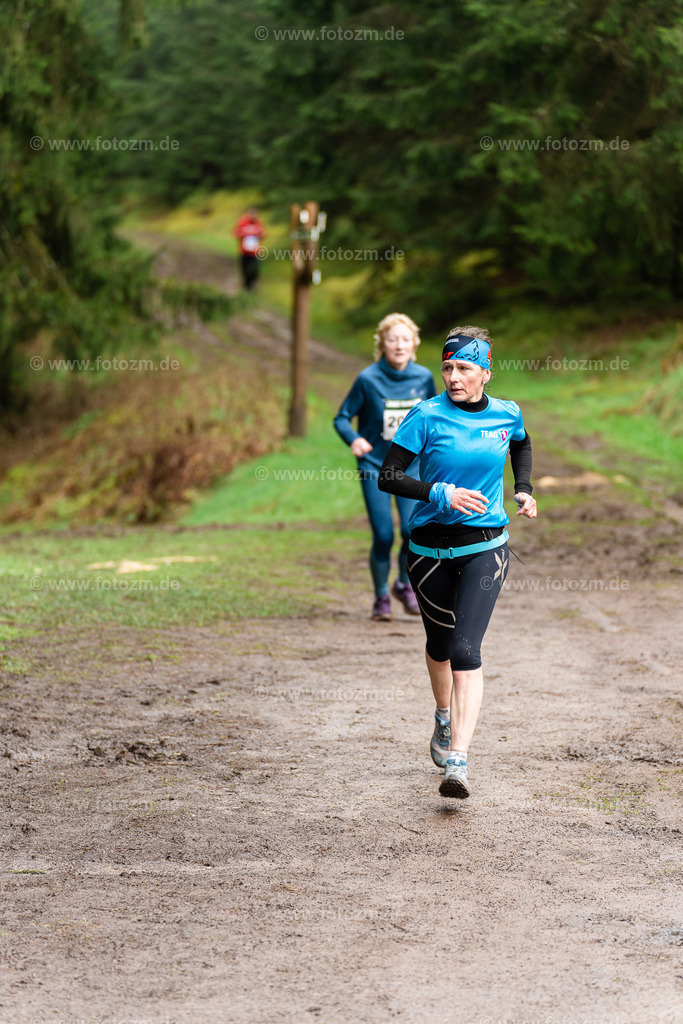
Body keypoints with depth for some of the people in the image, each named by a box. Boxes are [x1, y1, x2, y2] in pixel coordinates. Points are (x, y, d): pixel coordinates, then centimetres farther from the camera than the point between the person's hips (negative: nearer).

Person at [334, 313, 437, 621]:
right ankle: (381, 597, 16)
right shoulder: (368, 379, -13)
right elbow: (342, 418, -6)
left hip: (410, 463, 2)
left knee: (414, 528, -15)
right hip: (374, 464, -2)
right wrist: (354, 439, -25)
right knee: (383, 536, -7)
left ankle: (405, 585, 13)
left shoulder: (423, 378, -3)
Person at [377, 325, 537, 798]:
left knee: (465, 650, -15)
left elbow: (522, 445, 26)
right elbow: (387, 476, -11)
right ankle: (445, 718, 48)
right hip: (430, 547, 1)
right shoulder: (427, 417, -8)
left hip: (485, 547, -1)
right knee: (439, 643, 17)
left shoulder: (507, 415, 1)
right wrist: (441, 493, -23)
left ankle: (458, 761, -23)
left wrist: (524, 489, 12)